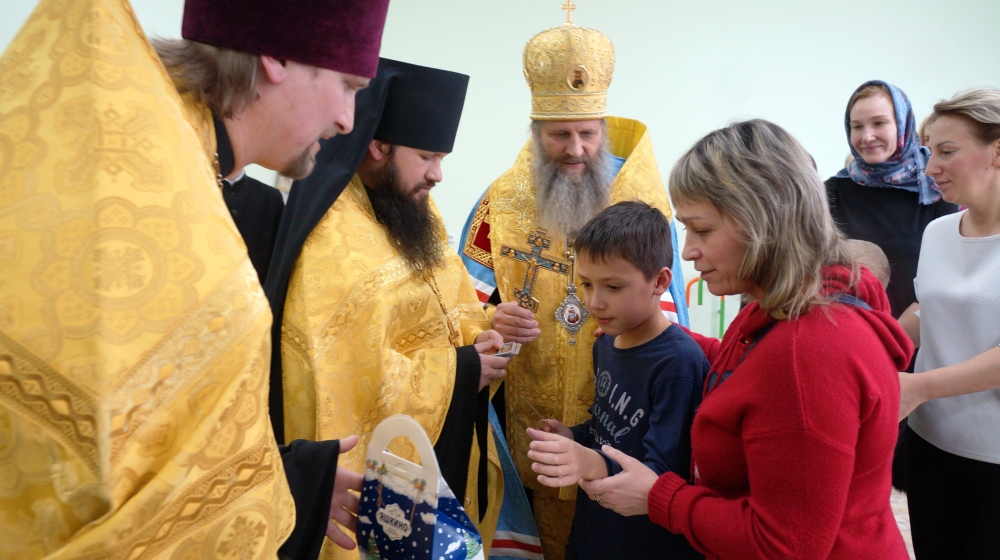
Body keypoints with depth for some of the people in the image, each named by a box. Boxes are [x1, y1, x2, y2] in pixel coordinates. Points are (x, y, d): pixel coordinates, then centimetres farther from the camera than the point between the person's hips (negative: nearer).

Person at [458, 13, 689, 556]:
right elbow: (465, 297, 4)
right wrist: (491, 318, -18)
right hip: (533, 430, 1)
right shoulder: (502, 201, 0)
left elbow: (666, 305, -1)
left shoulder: (642, 201, -5)